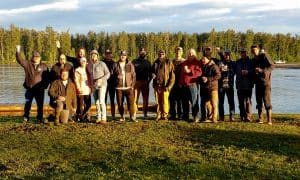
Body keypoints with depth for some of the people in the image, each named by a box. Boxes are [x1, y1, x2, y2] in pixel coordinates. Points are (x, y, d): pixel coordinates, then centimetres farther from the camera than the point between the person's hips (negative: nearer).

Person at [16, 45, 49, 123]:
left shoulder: (44, 66, 5)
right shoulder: (27, 64, 6)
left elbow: (47, 77, 7)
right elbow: (20, 60, -6)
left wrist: (45, 85, -2)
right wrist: (18, 51, -19)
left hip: (40, 89, 0)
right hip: (29, 88, 0)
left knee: (40, 105, 5)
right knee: (27, 104, 3)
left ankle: (40, 118, 15)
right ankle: (25, 118, 13)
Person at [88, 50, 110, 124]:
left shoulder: (102, 64, -6)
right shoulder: (89, 65, 9)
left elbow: (108, 74, -5)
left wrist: (101, 79, -18)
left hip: (102, 85, -5)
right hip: (94, 86, 5)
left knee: (101, 101, -14)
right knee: (97, 102, 4)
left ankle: (103, 118, -10)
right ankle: (98, 118, 10)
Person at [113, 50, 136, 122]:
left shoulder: (130, 64, 6)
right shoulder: (116, 65, 7)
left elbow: (133, 75, 6)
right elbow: (113, 75, 11)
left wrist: (132, 85, -1)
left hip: (128, 87, -1)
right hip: (119, 88, 1)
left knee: (131, 102, -7)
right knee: (120, 103, 3)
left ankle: (132, 117, 0)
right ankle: (122, 117, 15)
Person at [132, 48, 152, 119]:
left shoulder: (147, 62, 16)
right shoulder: (134, 62, 8)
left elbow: (150, 73, 17)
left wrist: (149, 80, 3)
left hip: (145, 83, 3)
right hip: (136, 83, -2)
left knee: (145, 99, 4)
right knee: (135, 99, -7)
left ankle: (145, 114, 11)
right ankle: (134, 114, -4)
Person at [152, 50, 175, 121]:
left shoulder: (168, 63, 0)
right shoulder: (155, 63, 13)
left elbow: (172, 76, -3)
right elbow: (152, 71, 25)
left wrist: (169, 86, -11)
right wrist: (152, 74, -1)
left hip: (165, 86, -4)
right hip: (157, 86, 4)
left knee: (165, 101, -3)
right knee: (158, 101, 7)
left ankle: (165, 115, 8)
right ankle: (158, 115, 16)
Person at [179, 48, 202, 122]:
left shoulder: (197, 62, 3)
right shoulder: (184, 63, 21)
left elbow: (199, 72, -9)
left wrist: (189, 71, -16)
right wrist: (180, 83, 19)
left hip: (193, 84, -6)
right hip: (184, 85, 6)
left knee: (194, 101, -8)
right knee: (185, 102, 8)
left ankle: (196, 117, -5)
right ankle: (185, 117, 16)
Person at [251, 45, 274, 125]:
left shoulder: (264, 56, -3)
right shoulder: (253, 60, 16)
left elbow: (272, 66, -11)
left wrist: (262, 70, -22)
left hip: (265, 82, -6)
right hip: (258, 83, 6)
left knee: (267, 101, -8)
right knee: (259, 101, 6)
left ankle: (269, 120, -6)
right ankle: (260, 119, 12)